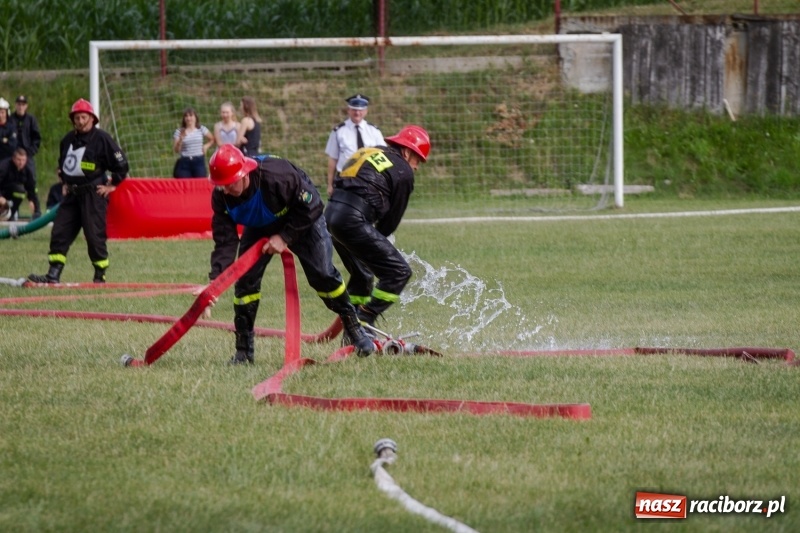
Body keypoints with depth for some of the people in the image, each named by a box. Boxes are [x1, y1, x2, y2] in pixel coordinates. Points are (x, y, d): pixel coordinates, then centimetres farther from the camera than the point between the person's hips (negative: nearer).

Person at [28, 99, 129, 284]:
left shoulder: (101, 139, -8)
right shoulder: (68, 140, 12)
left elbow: (121, 163, -7)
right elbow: (62, 163, 31)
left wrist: (112, 185, -6)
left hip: (93, 194, -7)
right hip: (72, 194, 7)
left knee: (94, 234, -7)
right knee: (59, 232, 0)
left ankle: (100, 275, 3)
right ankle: (53, 274, 0)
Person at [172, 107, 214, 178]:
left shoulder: (201, 129, 6)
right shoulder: (179, 132, 1)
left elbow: (212, 139, 21)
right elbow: (176, 150, -2)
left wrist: (206, 146, 3)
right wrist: (181, 139, -15)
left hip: (199, 161, 1)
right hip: (184, 163, -1)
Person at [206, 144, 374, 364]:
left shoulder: (277, 175, -41)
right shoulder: (221, 197, -27)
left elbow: (311, 207, -28)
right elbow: (224, 241, -26)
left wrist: (285, 237, -30)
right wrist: (215, 279, -39)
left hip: (302, 220, -4)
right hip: (259, 228, 4)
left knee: (322, 274, -10)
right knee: (245, 279, -9)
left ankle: (353, 327, 12)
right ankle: (244, 350, 2)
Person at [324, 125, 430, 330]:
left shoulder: (366, 152, 26)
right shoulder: (403, 171, 4)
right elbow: (392, 218, 6)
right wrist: (376, 241, 22)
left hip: (331, 213, 9)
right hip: (352, 219, -9)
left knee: (362, 273, 27)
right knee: (398, 271, -5)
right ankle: (362, 324, -9)